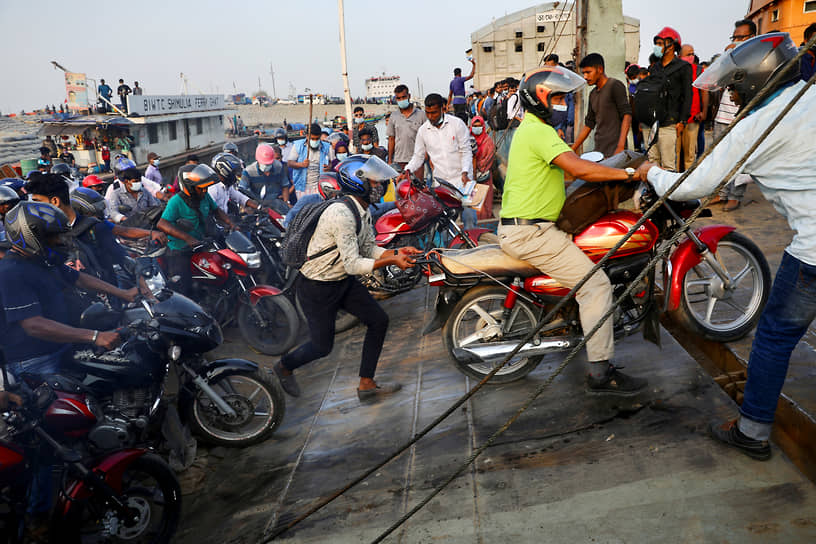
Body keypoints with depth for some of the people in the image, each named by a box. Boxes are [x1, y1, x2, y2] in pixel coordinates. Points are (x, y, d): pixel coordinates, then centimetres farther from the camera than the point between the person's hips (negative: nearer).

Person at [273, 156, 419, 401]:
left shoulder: (362, 211, 3)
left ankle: (366, 385, 15)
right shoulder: (342, 213, -29)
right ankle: (283, 367, 34)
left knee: (379, 320, 5)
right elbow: (353, 265, -28)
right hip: (317, 288, -9)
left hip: (344, 281, 9)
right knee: (322, 345, 3)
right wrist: (391, 261, -24)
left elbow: (369, 249, 9)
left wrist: (397, 252, -7)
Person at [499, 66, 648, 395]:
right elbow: (578, 169, -27)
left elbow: (570, 168, 23)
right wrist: (628, 173, -20)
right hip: (529, 232, -11)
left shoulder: (530, 128, 20)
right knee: (596, 284, -12)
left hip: (520, 227, 11)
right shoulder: (538, 131, -15)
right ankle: (600, 372, -9)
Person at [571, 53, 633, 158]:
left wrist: (620, 147, -22)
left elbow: (627, 115, -12)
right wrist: (572, 150, 17)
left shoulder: (615, 86, -4)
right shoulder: (593, 94, 19)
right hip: (598, 151, 7)